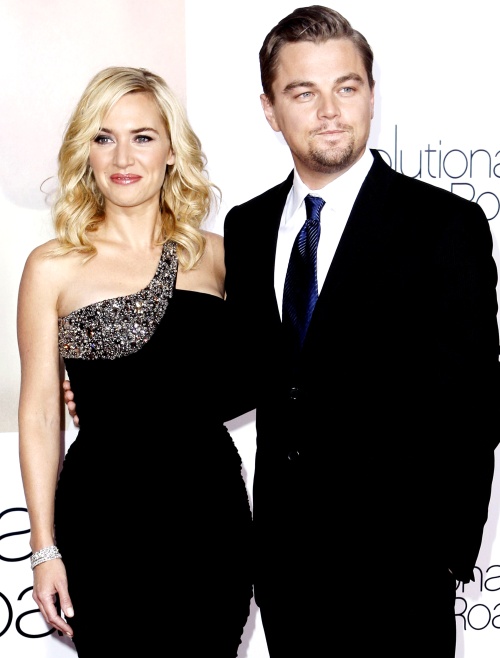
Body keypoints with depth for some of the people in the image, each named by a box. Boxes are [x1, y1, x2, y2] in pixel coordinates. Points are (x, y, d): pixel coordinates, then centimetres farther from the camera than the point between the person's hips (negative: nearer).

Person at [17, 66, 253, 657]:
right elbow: (40, 413, -2)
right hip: (105, 515, -2)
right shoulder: (53, 267, -3)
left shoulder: (214, 254, 5)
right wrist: (45, 548, -3)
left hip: (212, 504, 3)